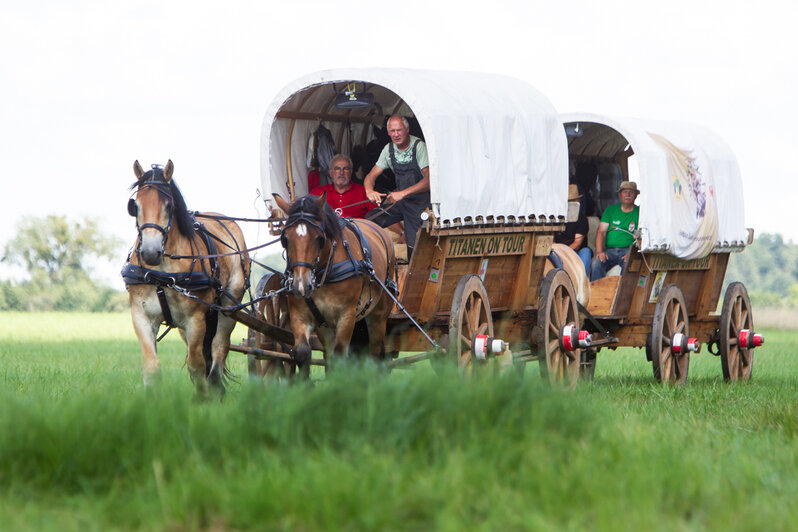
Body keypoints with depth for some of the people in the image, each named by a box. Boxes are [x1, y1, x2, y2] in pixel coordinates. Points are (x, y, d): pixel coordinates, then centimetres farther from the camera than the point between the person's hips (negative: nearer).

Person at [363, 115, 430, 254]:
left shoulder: (419, 146, -15)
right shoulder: (389, 149, 2)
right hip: (399, 200, 5)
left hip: (419, 201, -5)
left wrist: (403, 193, -33)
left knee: (414, 245, -14)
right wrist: (369, 190, -20)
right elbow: (371, 175, 5)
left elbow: (428, 180, -22)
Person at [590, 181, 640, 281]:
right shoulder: (610, 210, 17)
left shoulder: (639, 212, 8)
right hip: (609, 249, 2)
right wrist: (599, 251, -10)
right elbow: (601, 232, 9)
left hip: (627, 250, -2)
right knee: (596, 263, -29)